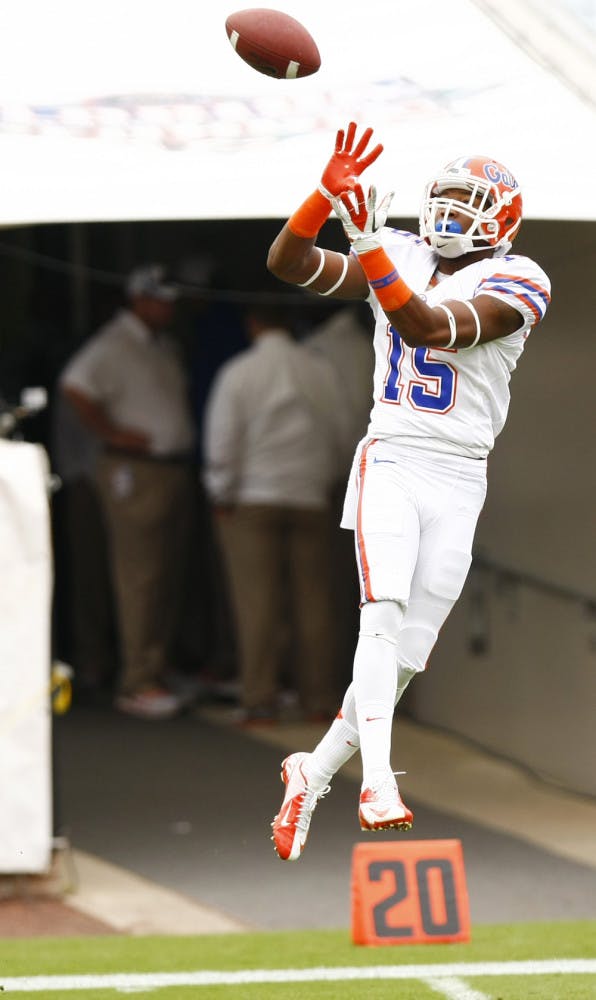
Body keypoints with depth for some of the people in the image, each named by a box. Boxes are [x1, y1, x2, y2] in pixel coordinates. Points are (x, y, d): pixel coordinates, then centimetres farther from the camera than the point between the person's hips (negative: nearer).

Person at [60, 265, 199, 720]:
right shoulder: (114, 345, -9)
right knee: (141, 578, -10)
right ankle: (139, 683, -10)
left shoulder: (165, 347, 19)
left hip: (176, 471, 9)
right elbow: (76, 386, -22)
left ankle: (161, 671, 15)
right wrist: (111, 433, -19)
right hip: (136, 473, -9)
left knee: (171, 580, 9)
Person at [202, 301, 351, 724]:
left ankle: (260, 700, -6)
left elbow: (222, 443, -6)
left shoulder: (238, 373, -5)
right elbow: (338, 438, 10)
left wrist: (221, 497, 4)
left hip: (252, 500, -3)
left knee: (258, 604, -3)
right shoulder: (321, 372, 3)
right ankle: (319, 698, 9)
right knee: (313, 601, 6)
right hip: (310, 500, 3)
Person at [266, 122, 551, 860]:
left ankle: (315, 772, 17)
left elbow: (426, 328, -20)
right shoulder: (401, 257, 8)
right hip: (391, 461, 0)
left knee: (407, 650, 2)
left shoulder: (513, 284, -4)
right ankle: (377, 777, -30)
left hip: (459, 477, 0)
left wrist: (369, 246, -28)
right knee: (384, 614, -21)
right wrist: (329, 194, -16)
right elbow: (289, 264, -1)